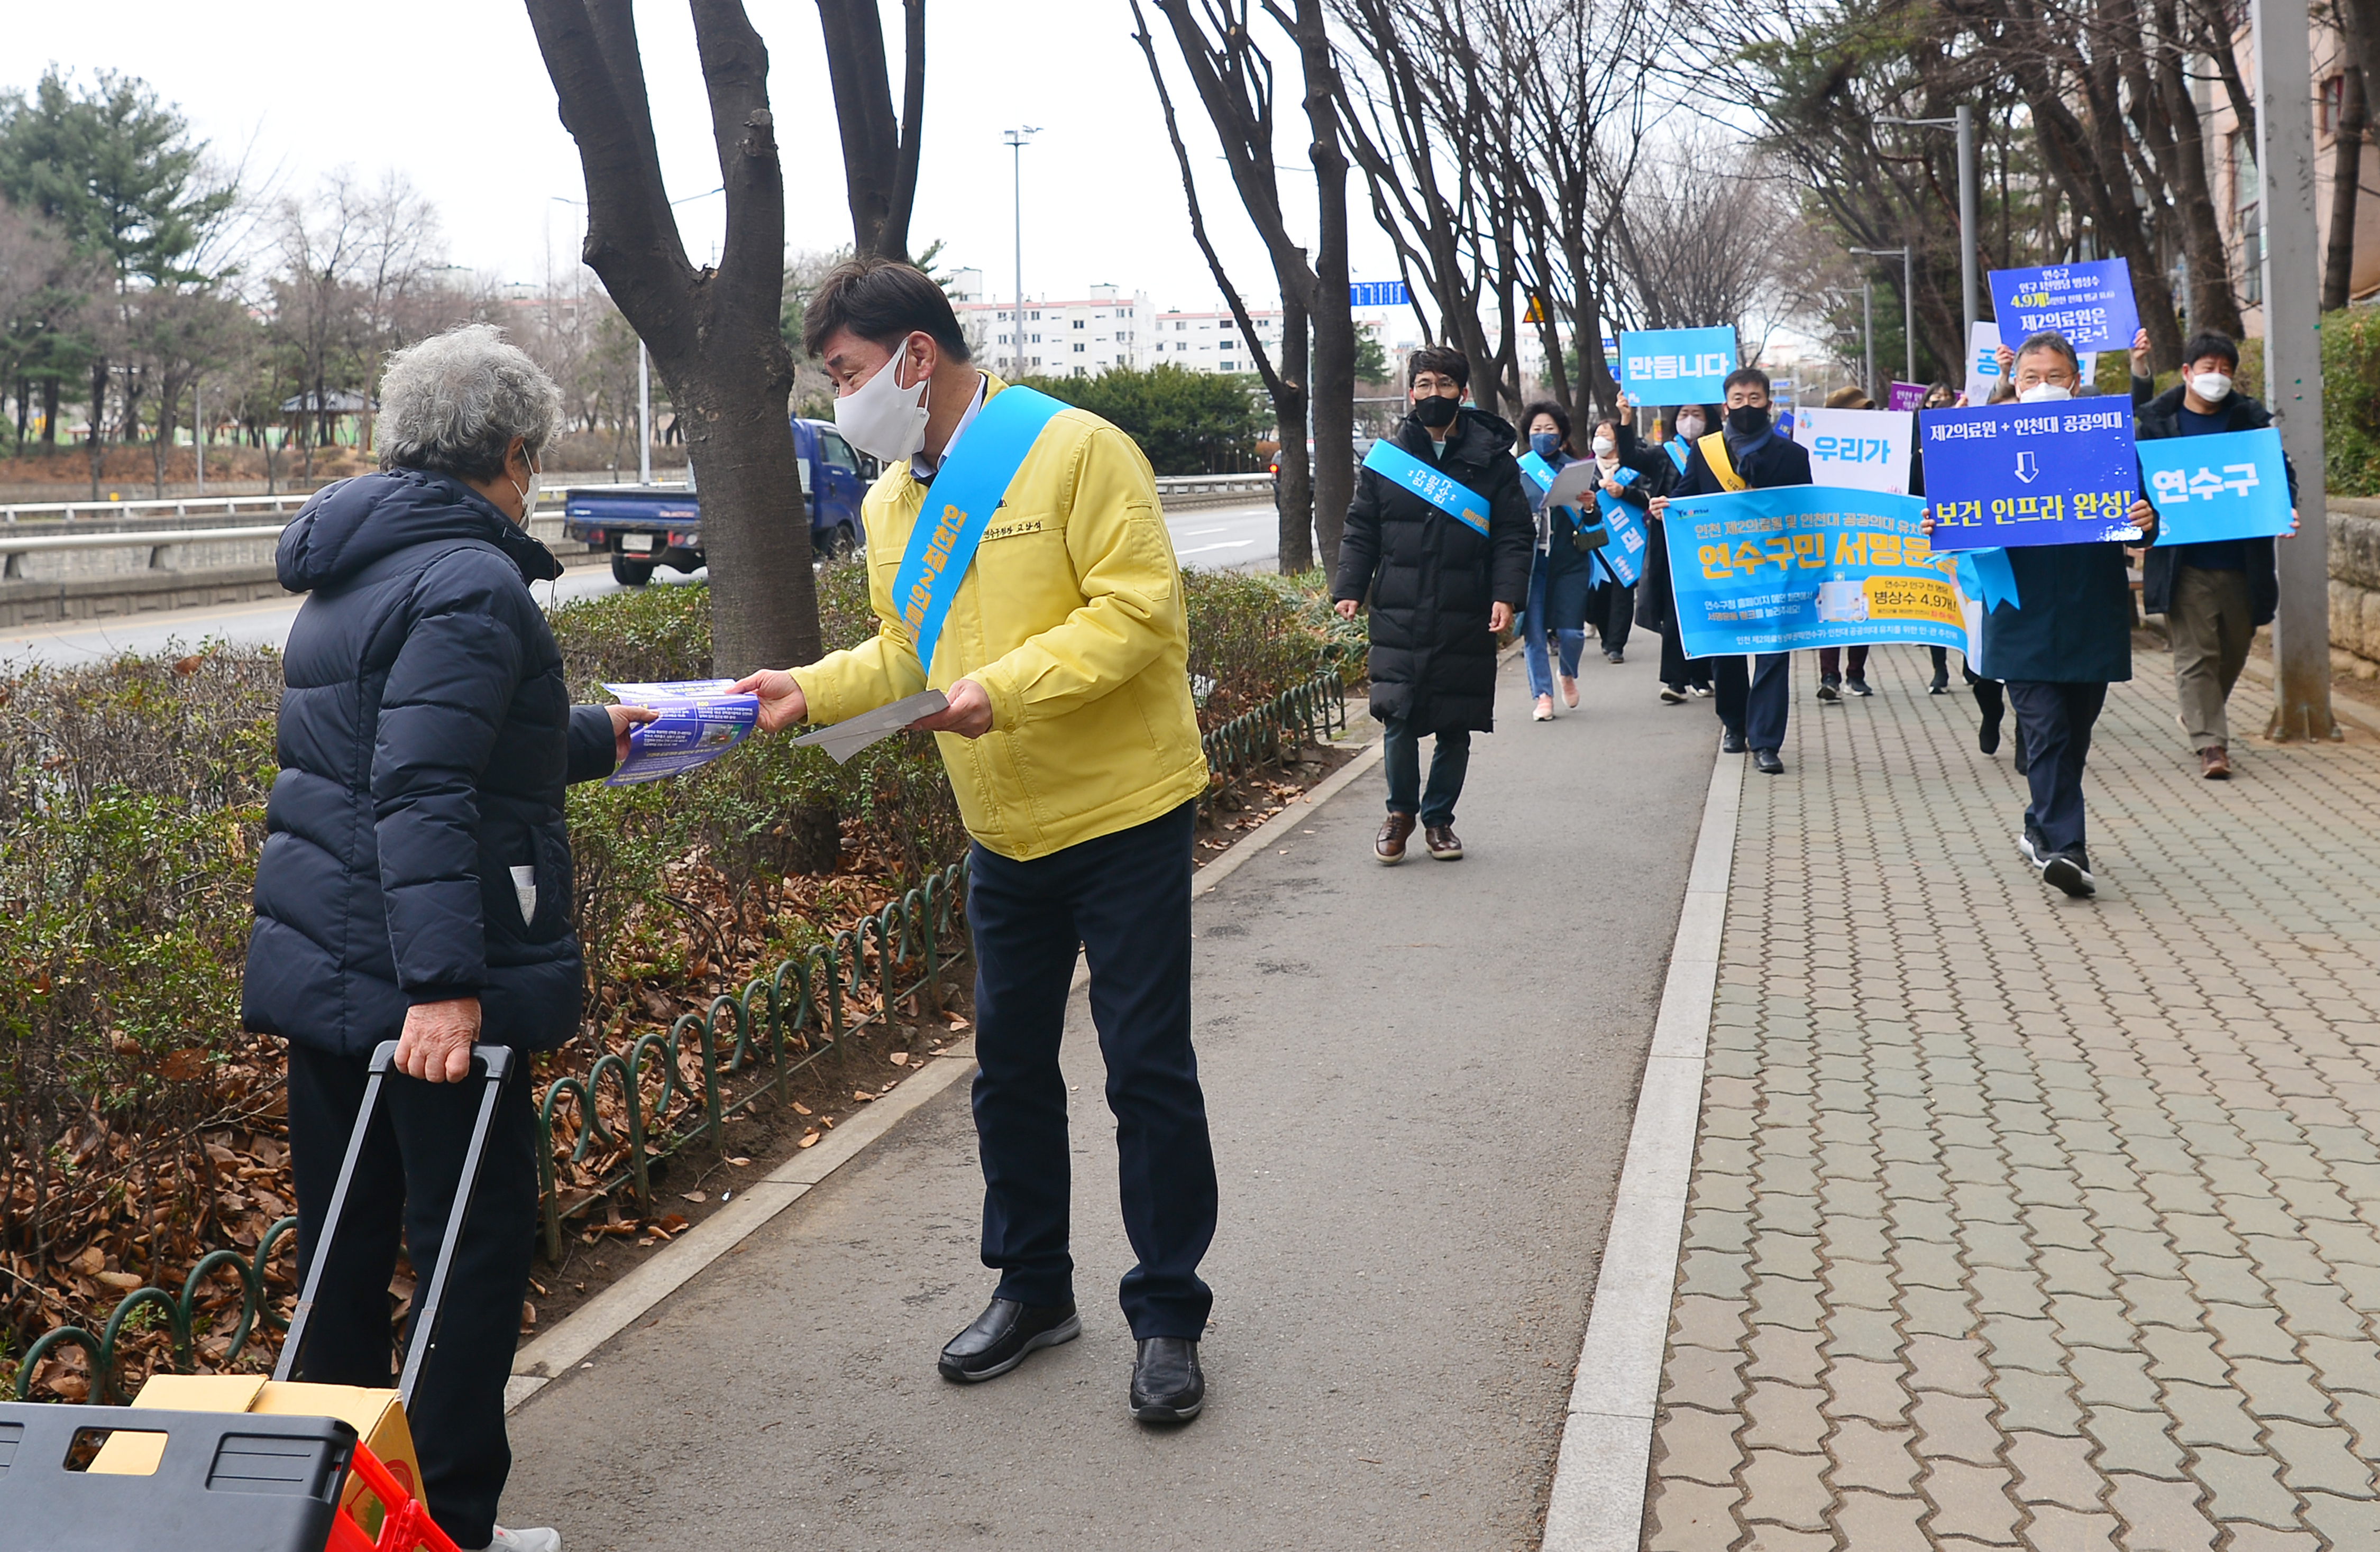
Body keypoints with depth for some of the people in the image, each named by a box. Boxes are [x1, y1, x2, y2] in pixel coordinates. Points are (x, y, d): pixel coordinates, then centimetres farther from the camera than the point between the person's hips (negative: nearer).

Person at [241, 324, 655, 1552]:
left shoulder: (354, 571, 17)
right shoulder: (469, 581, -15)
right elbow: (422, 792, -25)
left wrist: (591, 736, 44)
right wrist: (446, 983, -29)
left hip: (317, 967, 10)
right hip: (426, 986, -10)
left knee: (344, 1247, 16)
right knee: (476, 1249, 2)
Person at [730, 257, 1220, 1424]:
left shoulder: (1074, 451, -15)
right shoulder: (892, 504, 8)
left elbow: (1141, 611, -20)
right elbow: (904, 653, 14)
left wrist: (1003, 688, -28)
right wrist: (811, 693, -3)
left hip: (1123, 812, -7)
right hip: (1004, 830, 7)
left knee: (1147, 1068, 0)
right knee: (1010, 1065, 15)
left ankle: (1166, 1317, 14)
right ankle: (1032, 1289, 32)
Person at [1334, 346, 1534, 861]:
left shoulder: (1493, 460, 4)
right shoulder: (1385, 456, 7)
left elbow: (1513, 535, 2)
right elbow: (1360, 531, 10)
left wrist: (1506, 595, -11)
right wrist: (1349, 588, -2)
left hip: (1466, 623, 0)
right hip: (1398, 619, 0)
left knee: (1455, 728, 7)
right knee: (1398, 721, -6)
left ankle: (1439, 818, 26)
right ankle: (1401, 812, 17)